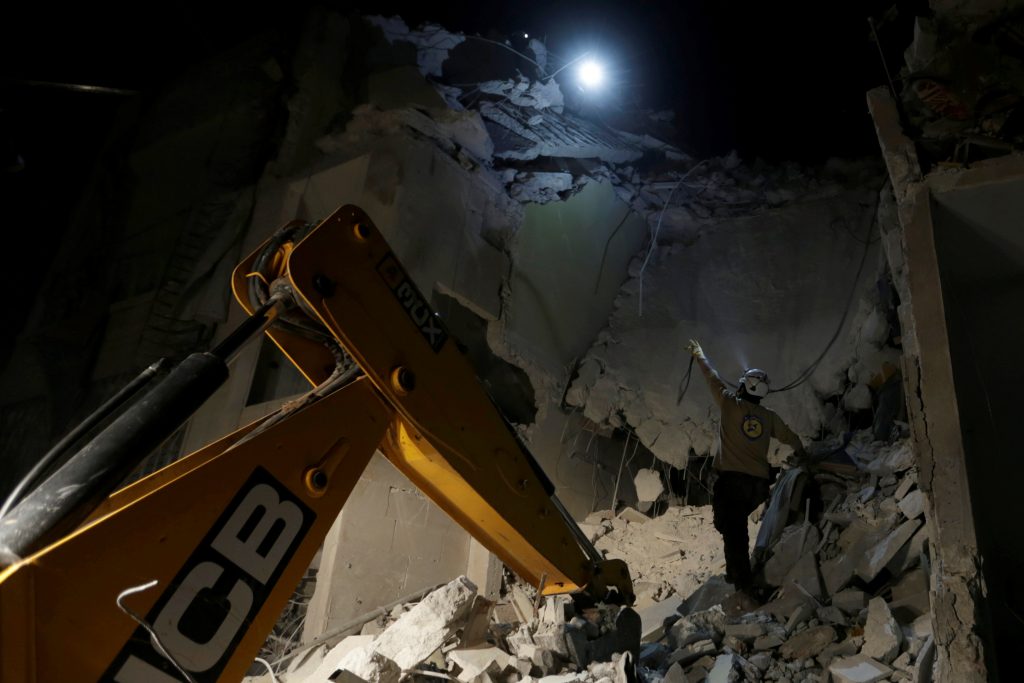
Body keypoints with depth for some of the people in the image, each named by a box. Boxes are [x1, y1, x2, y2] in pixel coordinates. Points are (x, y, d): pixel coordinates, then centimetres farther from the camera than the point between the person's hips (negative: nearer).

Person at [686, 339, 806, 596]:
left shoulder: (731, 404, -4)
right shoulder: (769, 416, 7)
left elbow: (713, 378, 10)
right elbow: (791, 438, 19)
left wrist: (699, 354, 26)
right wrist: (801, 454, 42)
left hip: (731, 479, -5)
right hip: (759, 483, 5)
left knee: (733, 529, -5)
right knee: (738, 524, 25)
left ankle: (744, 581, -9)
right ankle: (736, 572, 28)